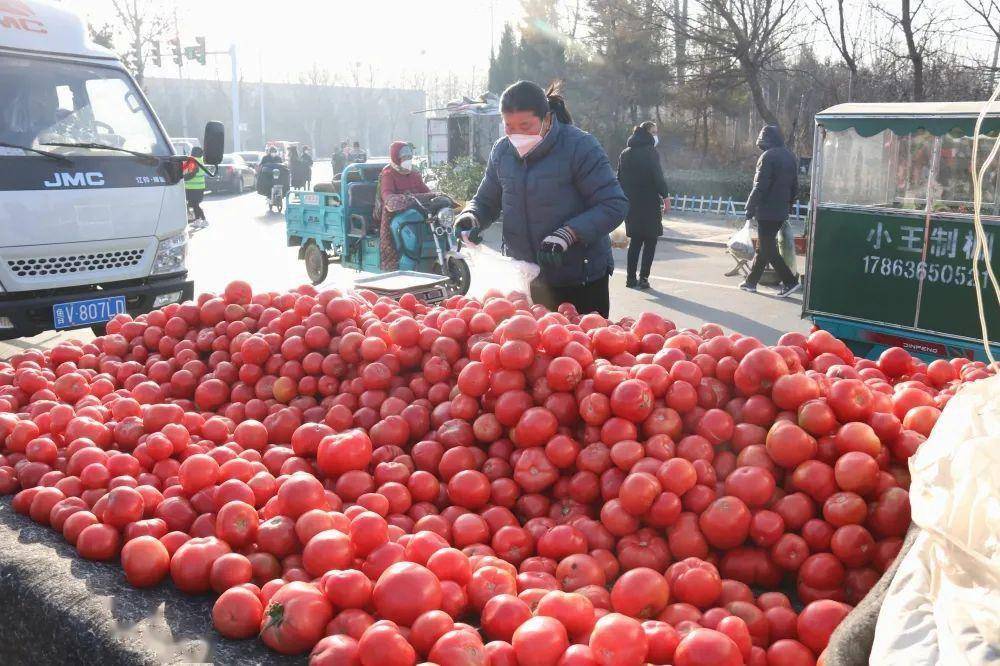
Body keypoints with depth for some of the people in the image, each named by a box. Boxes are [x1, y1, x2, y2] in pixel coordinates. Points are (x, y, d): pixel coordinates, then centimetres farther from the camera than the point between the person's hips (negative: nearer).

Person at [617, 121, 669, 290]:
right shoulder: (650, 153, -9)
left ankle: (631, 278, 11)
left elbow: (620, 179, 11)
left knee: (635, 240, 14)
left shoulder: (626, 153, 10)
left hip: (631, 204, 6)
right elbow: (658, 178, -14)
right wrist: (665, 195, -6)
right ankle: (643, 278, -2)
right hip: (649, 204, -6)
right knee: (650, 241, 3)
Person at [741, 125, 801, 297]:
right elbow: (795, 187, 16)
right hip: (781, 212, 9)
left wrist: (750, 208, -12)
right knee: (763, 247, 16)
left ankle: (790, 282, -8)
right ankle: (751, 282, 23)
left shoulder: (768, 156, -15)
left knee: (767, 250, -3)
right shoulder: (790, 157, 12)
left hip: (767, 212, -9)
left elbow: (760, 186, -18)